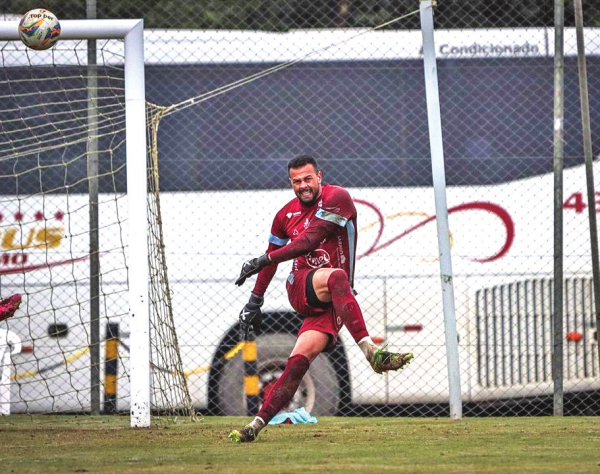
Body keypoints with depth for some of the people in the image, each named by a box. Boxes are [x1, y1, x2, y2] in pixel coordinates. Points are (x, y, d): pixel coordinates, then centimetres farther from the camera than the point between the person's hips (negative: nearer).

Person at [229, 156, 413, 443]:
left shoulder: (336, 198, -4)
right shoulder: (286, 214, 14)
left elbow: (310, 241, -14)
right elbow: (271, 259, 28)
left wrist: (264, 260, -15)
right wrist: (254, 302, 29)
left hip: (331, 300, -1)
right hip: (300, 286, 1)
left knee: (299, 361, -19)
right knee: (336, 277, -34)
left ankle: (258, 423, -21)